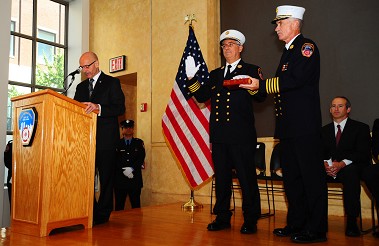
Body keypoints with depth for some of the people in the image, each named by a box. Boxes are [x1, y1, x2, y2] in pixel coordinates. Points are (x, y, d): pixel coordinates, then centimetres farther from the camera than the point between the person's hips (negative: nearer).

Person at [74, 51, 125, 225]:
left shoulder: (112, 83, 2)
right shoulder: (81, 87, 20)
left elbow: (120, 108, -10)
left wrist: (98, 107, -24)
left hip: (106, 139, -5)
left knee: (106, 178, 1)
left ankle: (103, 215, 10)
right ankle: (91, 213, 13)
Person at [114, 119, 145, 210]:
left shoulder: (139, 142, 11)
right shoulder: (117, 143, 9)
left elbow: (141, 159, 0)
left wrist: (131, 169, -13)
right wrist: (123, 170, -12)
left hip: (135, 179, 0)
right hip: (120, 179, 0)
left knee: (136, 206, 1)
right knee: (119, 206, 1)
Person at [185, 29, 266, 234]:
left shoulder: (251, 70, 7)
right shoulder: (215, 74, 21)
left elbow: (261, 96, -5)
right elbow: (201, 96, 11)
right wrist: (191, 77, 0)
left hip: (241, 135, -5)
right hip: (219, 135, 5)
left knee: (246, 177, -2)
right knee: (221, 177, 11)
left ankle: (250, 220, 10)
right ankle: (222, 217, 21)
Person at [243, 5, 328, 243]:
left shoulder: (306, 46, -6)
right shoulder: (289, 51, 23)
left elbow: (296, 80, -20)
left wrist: (262, 85, -17)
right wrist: (258, 85, 6)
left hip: (305, 125, -10)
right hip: (289, 126, 10)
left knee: (311, 176, -3)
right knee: (291, 176, 14)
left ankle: (316, 229, 6)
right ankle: (297, 223, 25)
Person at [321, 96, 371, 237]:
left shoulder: (361, 128, 8)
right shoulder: (324, 130, 20)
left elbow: (363, 154, -5)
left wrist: (342, 164, -22)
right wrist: (325, 163, -14)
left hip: (353, 168, -3)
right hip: (329, 169, 4)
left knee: (350, 172, -39)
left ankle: (352, 222, -33)